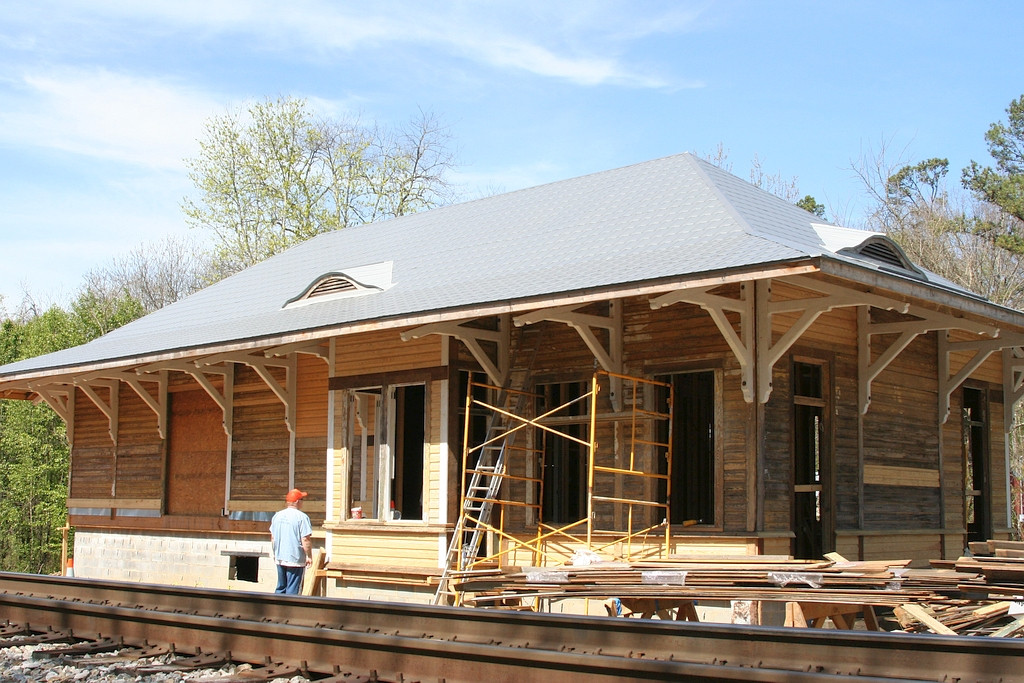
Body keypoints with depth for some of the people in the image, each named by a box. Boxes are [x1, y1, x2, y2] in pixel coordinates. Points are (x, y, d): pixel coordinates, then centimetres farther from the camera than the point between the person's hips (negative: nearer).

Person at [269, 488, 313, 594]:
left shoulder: (277, 515, 6)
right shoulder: (302, 517, -14)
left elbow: (272, 538, 13)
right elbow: (306, 540, -16)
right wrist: (309, 556, -6)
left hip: (280, 559, 6)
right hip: (296, 560, -6)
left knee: (280, 588, 17)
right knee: (292, 590, 0)